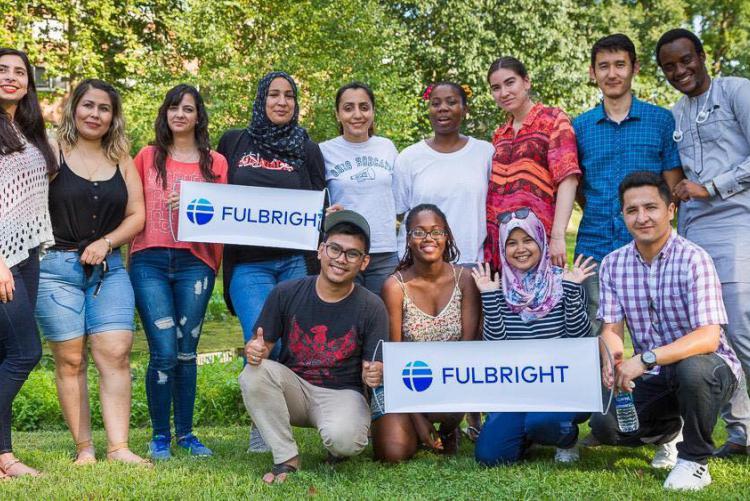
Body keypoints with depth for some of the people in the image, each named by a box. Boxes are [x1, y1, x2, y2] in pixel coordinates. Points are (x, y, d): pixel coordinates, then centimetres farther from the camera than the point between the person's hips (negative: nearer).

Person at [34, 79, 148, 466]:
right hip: (56, 267, -3)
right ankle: (84, 449, 6)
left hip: (109, 269, 3)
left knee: (115, 354, -6)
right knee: (70, 360, -1)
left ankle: (118, 447, -4)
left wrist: (106, 243, -6)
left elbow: (137, 215, 10)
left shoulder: (122, 161, 13)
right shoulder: (53, 154, 2)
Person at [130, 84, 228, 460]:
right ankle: (160, 435, 7)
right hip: (150, 262, -1)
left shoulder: (215, 163, 9)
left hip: (195, 262, 1)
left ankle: (185, 432, 18)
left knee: (186, 352, 6)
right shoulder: (148, 157, 11)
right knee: (164, 352, -7)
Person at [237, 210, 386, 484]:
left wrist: (374, 375, -31)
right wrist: (254, 349, -23)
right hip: (293, 387, 2)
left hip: (341, 393, -2)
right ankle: (286, 458, -13)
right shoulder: (286, 293, -5)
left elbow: (371, 370, -6)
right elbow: (263, 345, 1)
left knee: (342, 439, -35)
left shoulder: (371, 308, -8)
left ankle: (338, 450, 7)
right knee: (254, 373, -28)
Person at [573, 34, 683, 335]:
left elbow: (672, 187, 4)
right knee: (594, 337, 4)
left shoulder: (661, 120, 4)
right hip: (594, 250, 2)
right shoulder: (580, 127, 9)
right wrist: (600, 218, 4)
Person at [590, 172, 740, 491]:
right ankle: (669, 430, 20)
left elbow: (708, 337, -28)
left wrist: (645, 359, -40)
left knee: (691, 369, -39)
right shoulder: (613, 264, -2)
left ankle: (695, 461, -11)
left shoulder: (693, 260, -19)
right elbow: (611, 329, -4)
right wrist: (612, 361, -29)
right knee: (604, 425, -16)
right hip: (653, 377, 5)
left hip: (708, 367, -5)